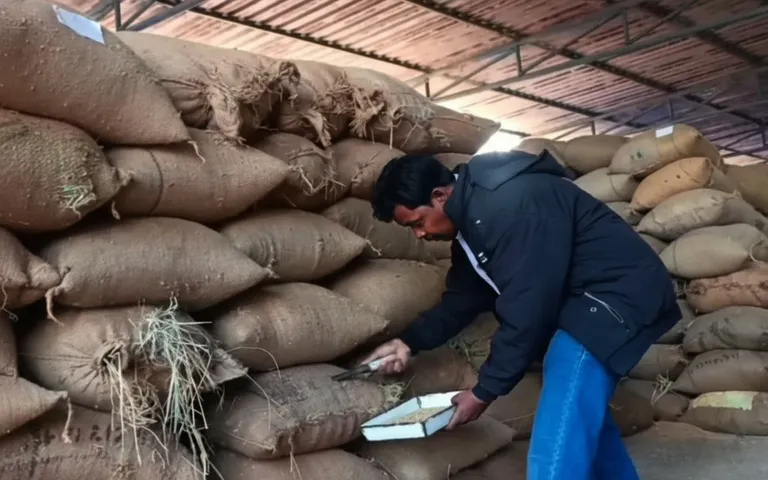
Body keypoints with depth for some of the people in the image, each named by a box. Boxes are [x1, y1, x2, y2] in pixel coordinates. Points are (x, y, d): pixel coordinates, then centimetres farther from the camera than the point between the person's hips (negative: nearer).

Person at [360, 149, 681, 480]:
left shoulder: (508, 206, -27)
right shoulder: (471, 216, 6)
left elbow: (526, 310, -26)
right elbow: (463, 298, 14)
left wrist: (485, 391, -17)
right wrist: (409, 342, 5)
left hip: (615, 295, -11)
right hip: (578, 298, 11)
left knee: (558, 435, -14)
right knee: (583, 410, 23)